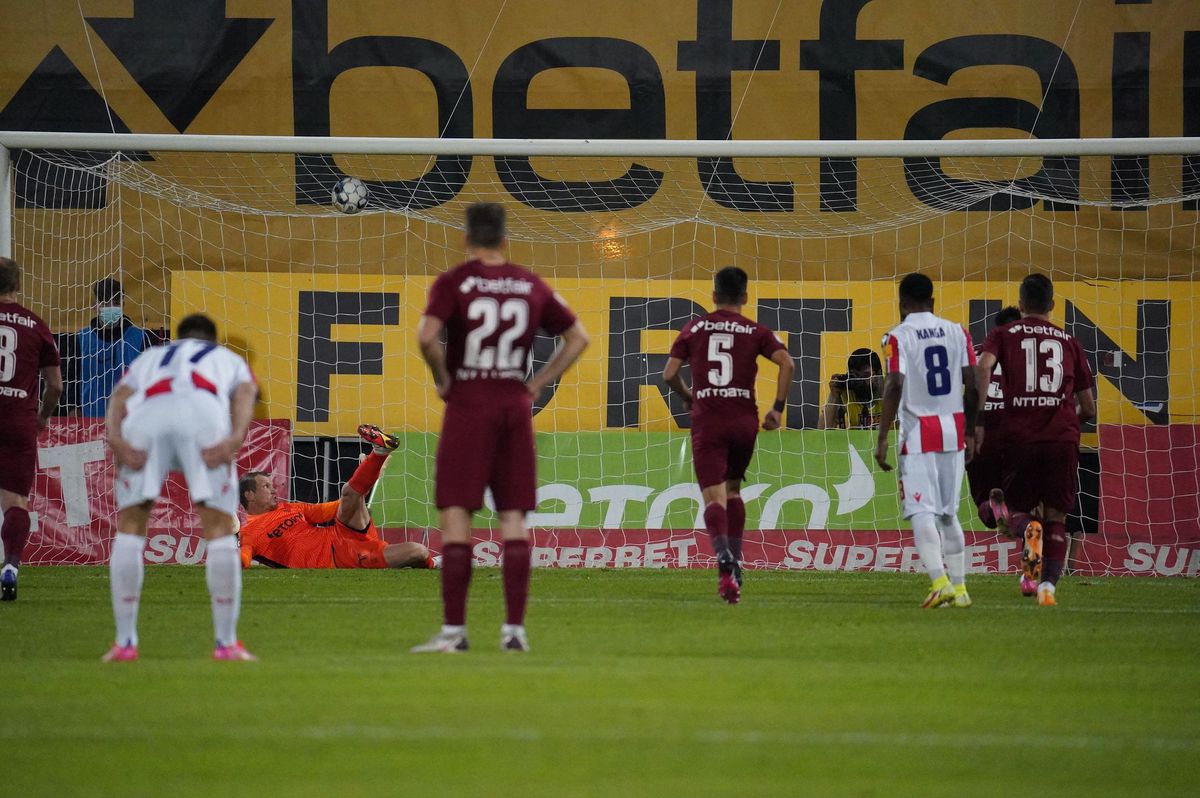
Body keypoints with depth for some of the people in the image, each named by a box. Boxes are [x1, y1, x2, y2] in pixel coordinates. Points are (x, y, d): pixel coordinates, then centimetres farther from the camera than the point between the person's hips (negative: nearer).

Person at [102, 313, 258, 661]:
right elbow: (245, 394, 14)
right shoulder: (231, 360, 39)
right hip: (204, 412, -1)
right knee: (220, 528, 9)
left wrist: (116, 441, 2)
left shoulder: (148, 358, 42)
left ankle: (125, 642, 12)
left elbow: (119, 398, 19)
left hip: (146, 412, 1)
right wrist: (234, 440, -4)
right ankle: (227, 643, 8)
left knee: (130, 528, 15)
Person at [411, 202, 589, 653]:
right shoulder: (531, 286, 8)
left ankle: (453, 629, -6)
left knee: (455, 515, -2)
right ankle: (514, 629, 3)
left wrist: (442, 380, -4)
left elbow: (427, 336, -20)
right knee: (513, 518, 6)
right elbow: (578, 337, 14)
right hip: (515, 405, 4)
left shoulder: (453, 282, -5)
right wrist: (537, 385, 12)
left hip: (468, 402, -4)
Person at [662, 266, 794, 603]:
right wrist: (778, 408, -1)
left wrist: (688, 398, 24)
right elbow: (787, 363, -8)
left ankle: (724, 559, -31)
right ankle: (735, 562, 20)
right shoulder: (756, 332, 6)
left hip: (707, 421, -1)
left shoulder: (693, 328, 7)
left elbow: (669, 374, 5)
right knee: (733, 490, 22)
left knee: (713, 497, -7)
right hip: (744, 419, 1)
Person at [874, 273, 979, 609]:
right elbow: (972, 388, 6)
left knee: (923, 511, -7)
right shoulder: (957, 332, 8)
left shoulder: (899, 336, -5)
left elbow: (894, 387, -14)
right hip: (953, 429, 5)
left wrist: (882, 438, -11)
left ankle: (939, 581, -23)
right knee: (949, 513, 13)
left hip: (919, 431, -5)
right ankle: (959, 587, 11)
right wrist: (970, 433, 16)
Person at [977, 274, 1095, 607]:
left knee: (1019, 507, 15)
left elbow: (984, 367, -11)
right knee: (1056, 517, 7)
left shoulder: (1002, 335, 11)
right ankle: (1049, 584, -11)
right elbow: (1088, 408, 19)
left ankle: (1029, 528, -20)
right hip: (1063, 437, 1)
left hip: (1019, 437, -1)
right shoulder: (1069, 342, 17)